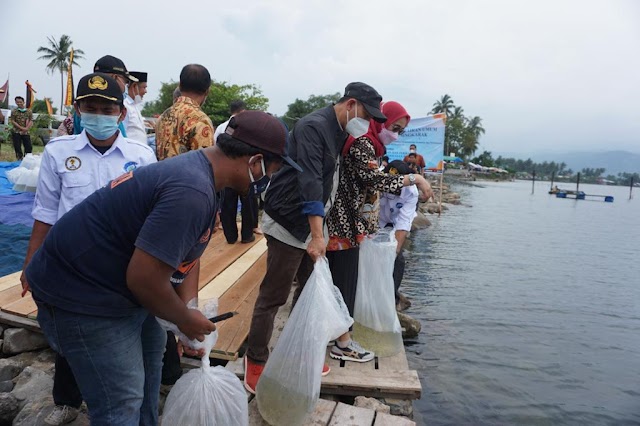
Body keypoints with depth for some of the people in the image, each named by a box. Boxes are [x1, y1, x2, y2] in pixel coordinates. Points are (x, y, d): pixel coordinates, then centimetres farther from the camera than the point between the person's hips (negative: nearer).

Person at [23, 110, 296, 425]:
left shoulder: (198, 170, 2)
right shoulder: (192, 192, -32)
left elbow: (190, 252, 8)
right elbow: (144, 278, -31)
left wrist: (188, 312, 2)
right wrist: (185, 319, -13)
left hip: (116, 283, 10)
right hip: (82, 295, -10)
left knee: (150, 350, 26)